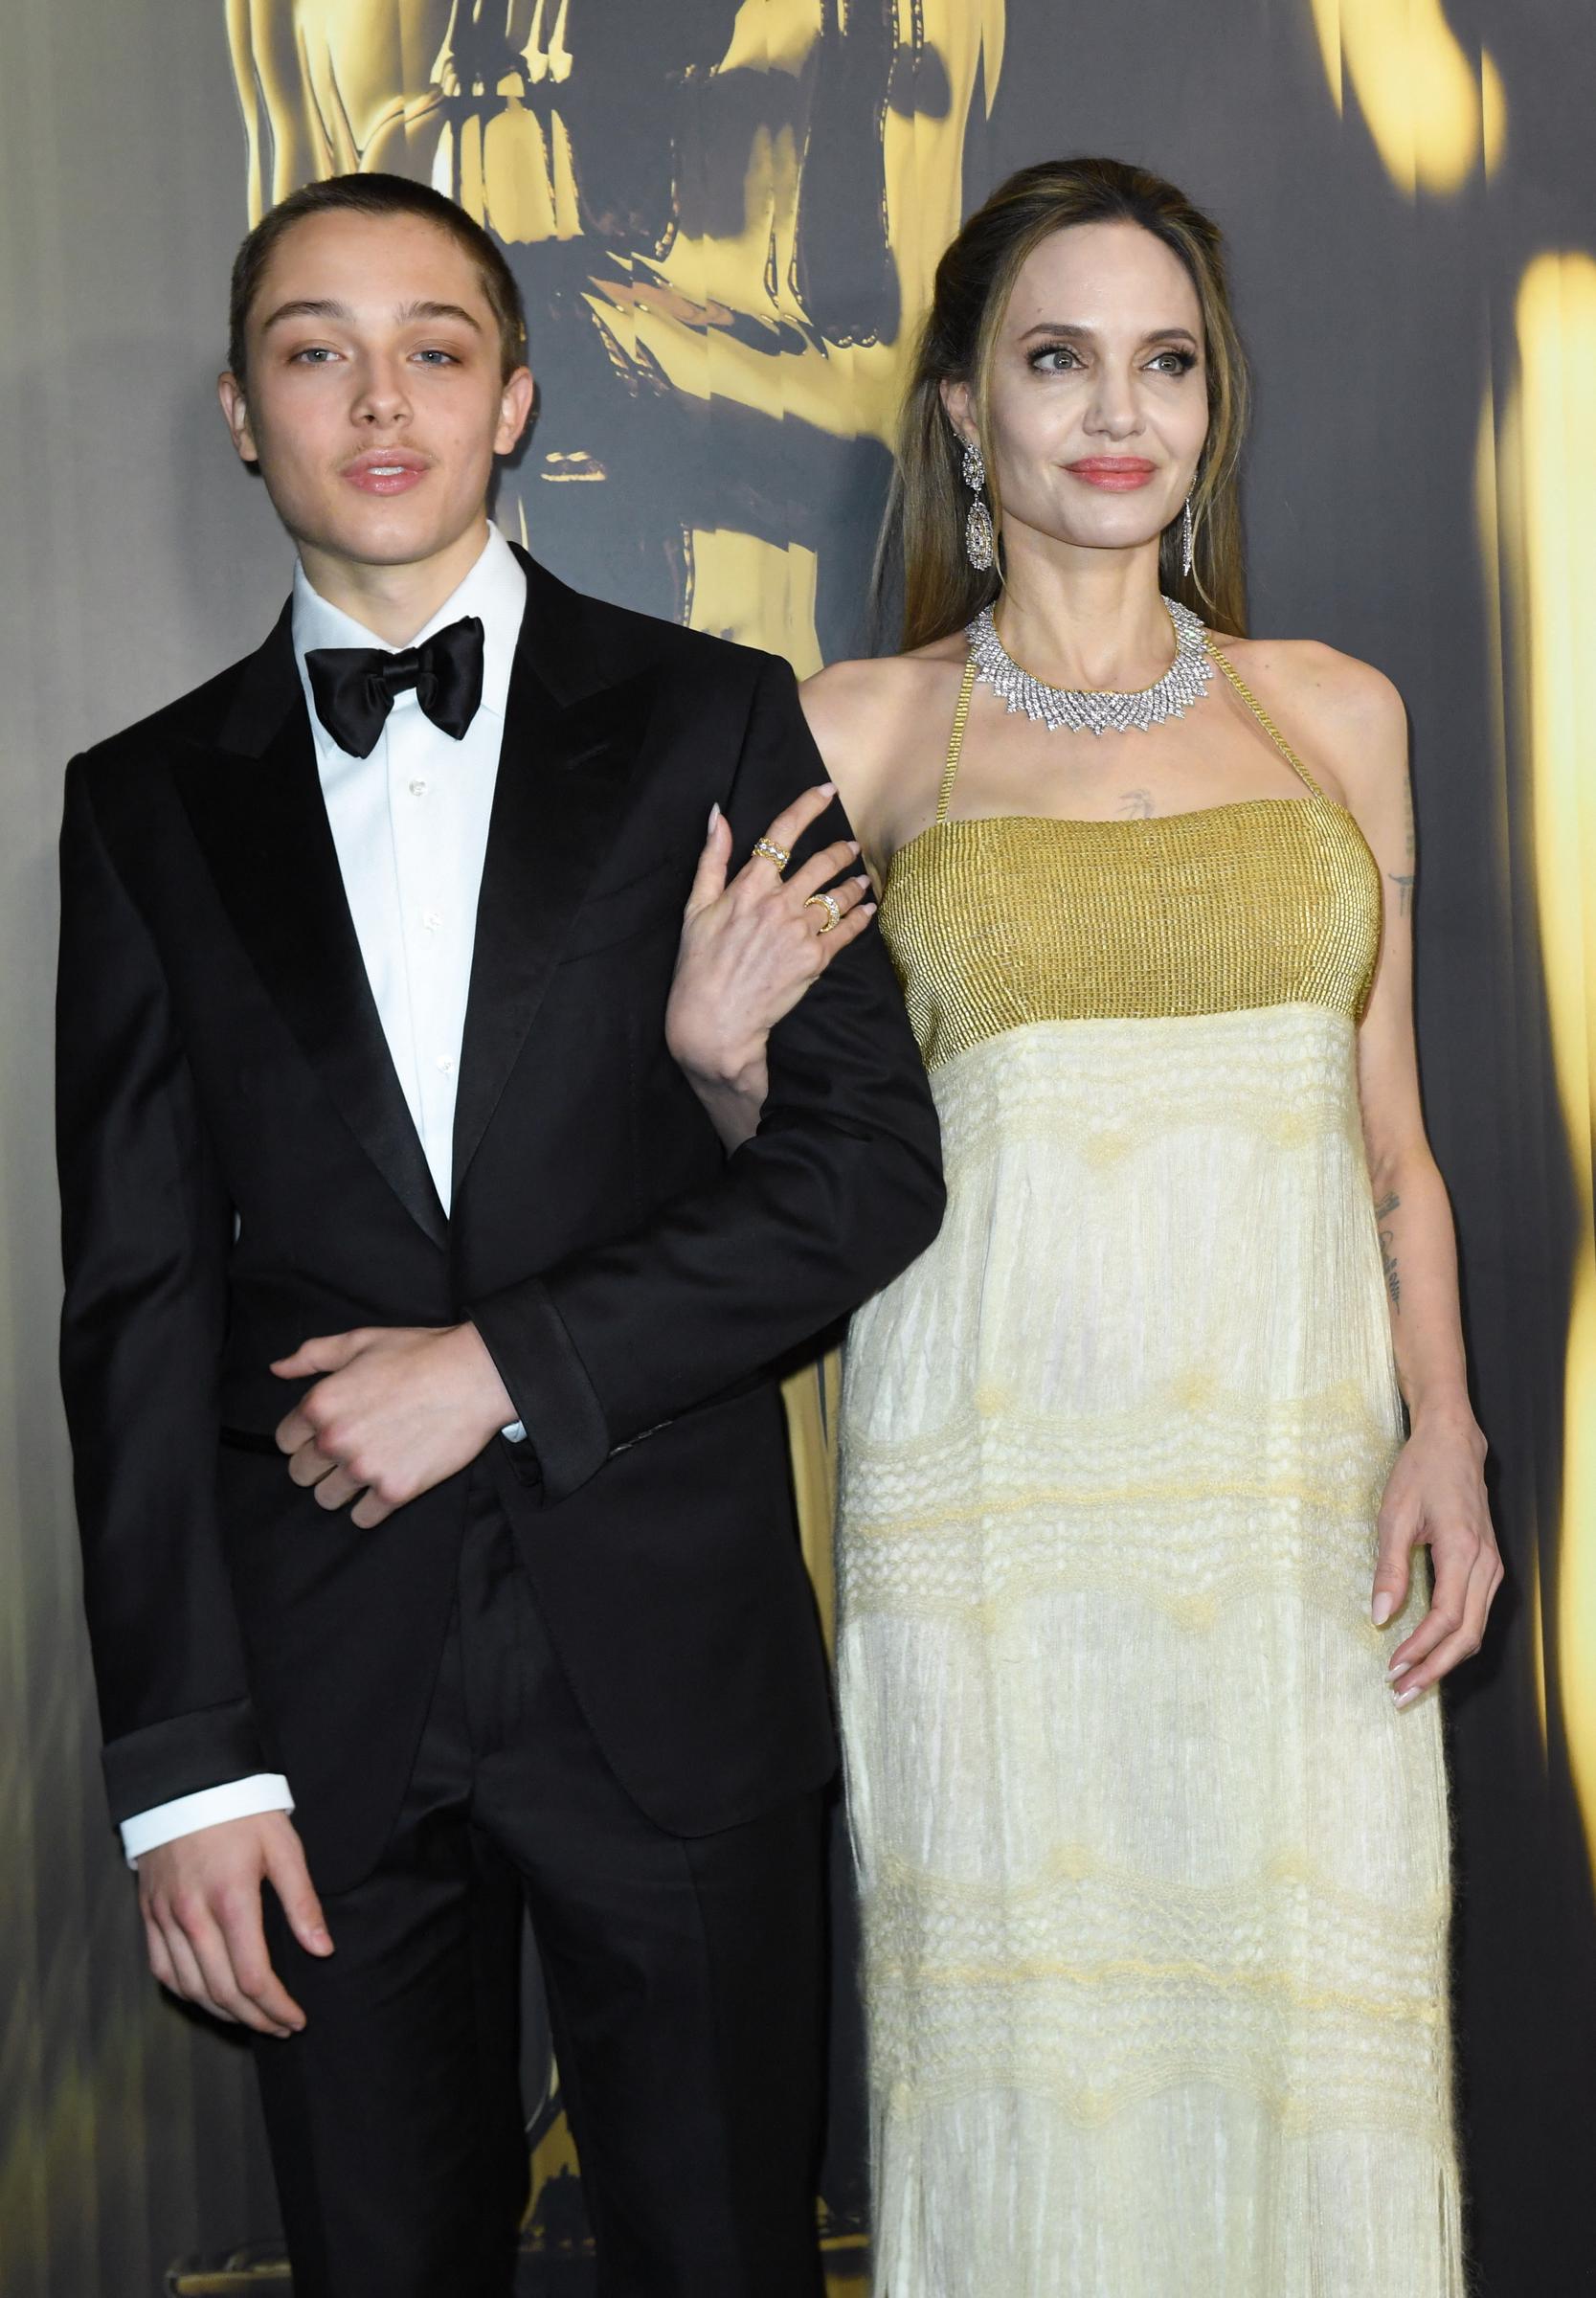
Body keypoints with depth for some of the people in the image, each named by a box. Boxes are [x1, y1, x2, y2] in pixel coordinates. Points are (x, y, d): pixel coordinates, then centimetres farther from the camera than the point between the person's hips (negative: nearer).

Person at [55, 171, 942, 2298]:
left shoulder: (708, 721, 2)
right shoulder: (149, 804, 5)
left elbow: (871, 1160, -4)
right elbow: (139, 1299, 2)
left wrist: (505, 1364, -13)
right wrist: (183, 1758, -3)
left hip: (671, 1662, -1)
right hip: (320, 1690, 1)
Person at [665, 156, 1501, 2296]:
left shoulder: (1333, 712, 9)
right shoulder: (856, 732, 3)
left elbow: (1392, 1135, 11)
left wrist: (1442, 1421, -2)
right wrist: (721, 1052, -13)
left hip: (1302, 1486, 2)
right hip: (994, 1498, -1)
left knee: (1313, 2051, 5)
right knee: (1024, 2054, 5)